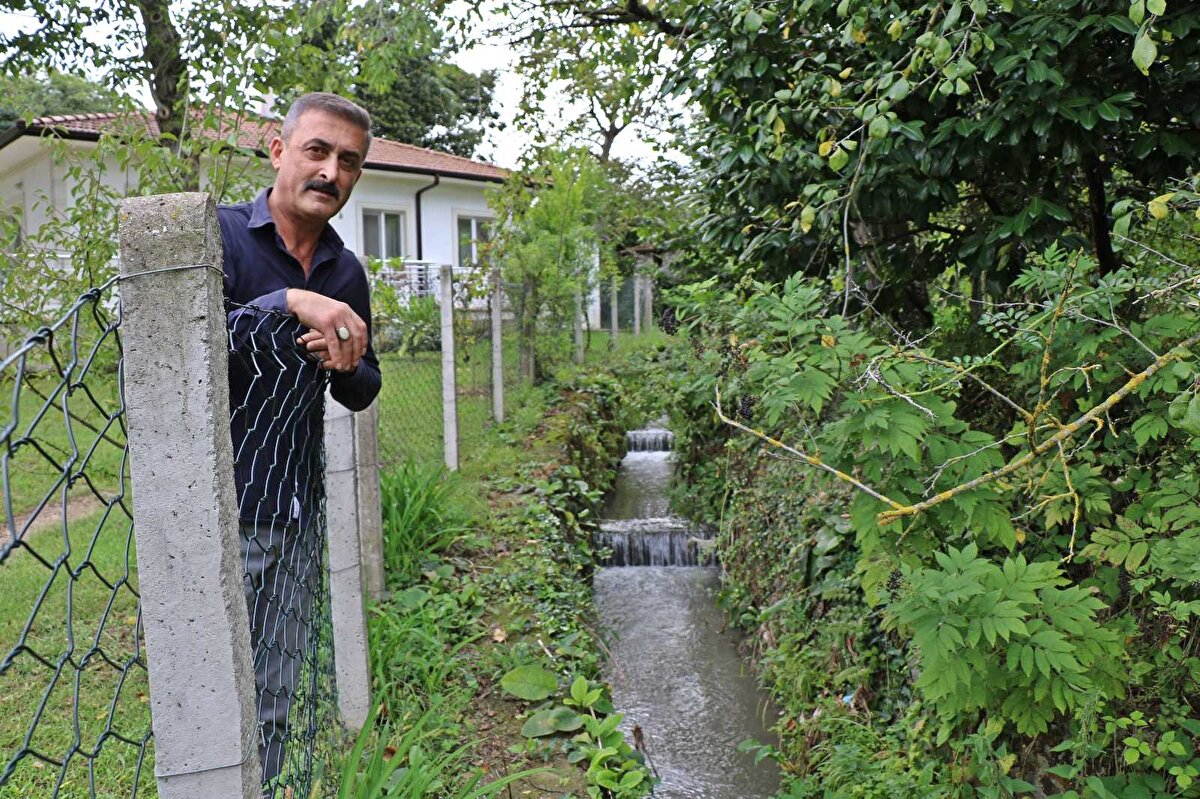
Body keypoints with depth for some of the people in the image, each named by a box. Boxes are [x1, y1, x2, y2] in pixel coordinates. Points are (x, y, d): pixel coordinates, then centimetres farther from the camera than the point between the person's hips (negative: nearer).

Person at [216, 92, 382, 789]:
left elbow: (364, 393, 17)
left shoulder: (348, 272, 10)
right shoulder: (218, 234, -6)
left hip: (299, 516, 5)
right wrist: (289, 304, -29)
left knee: (275, 708, 15)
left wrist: (344, 366, -5)